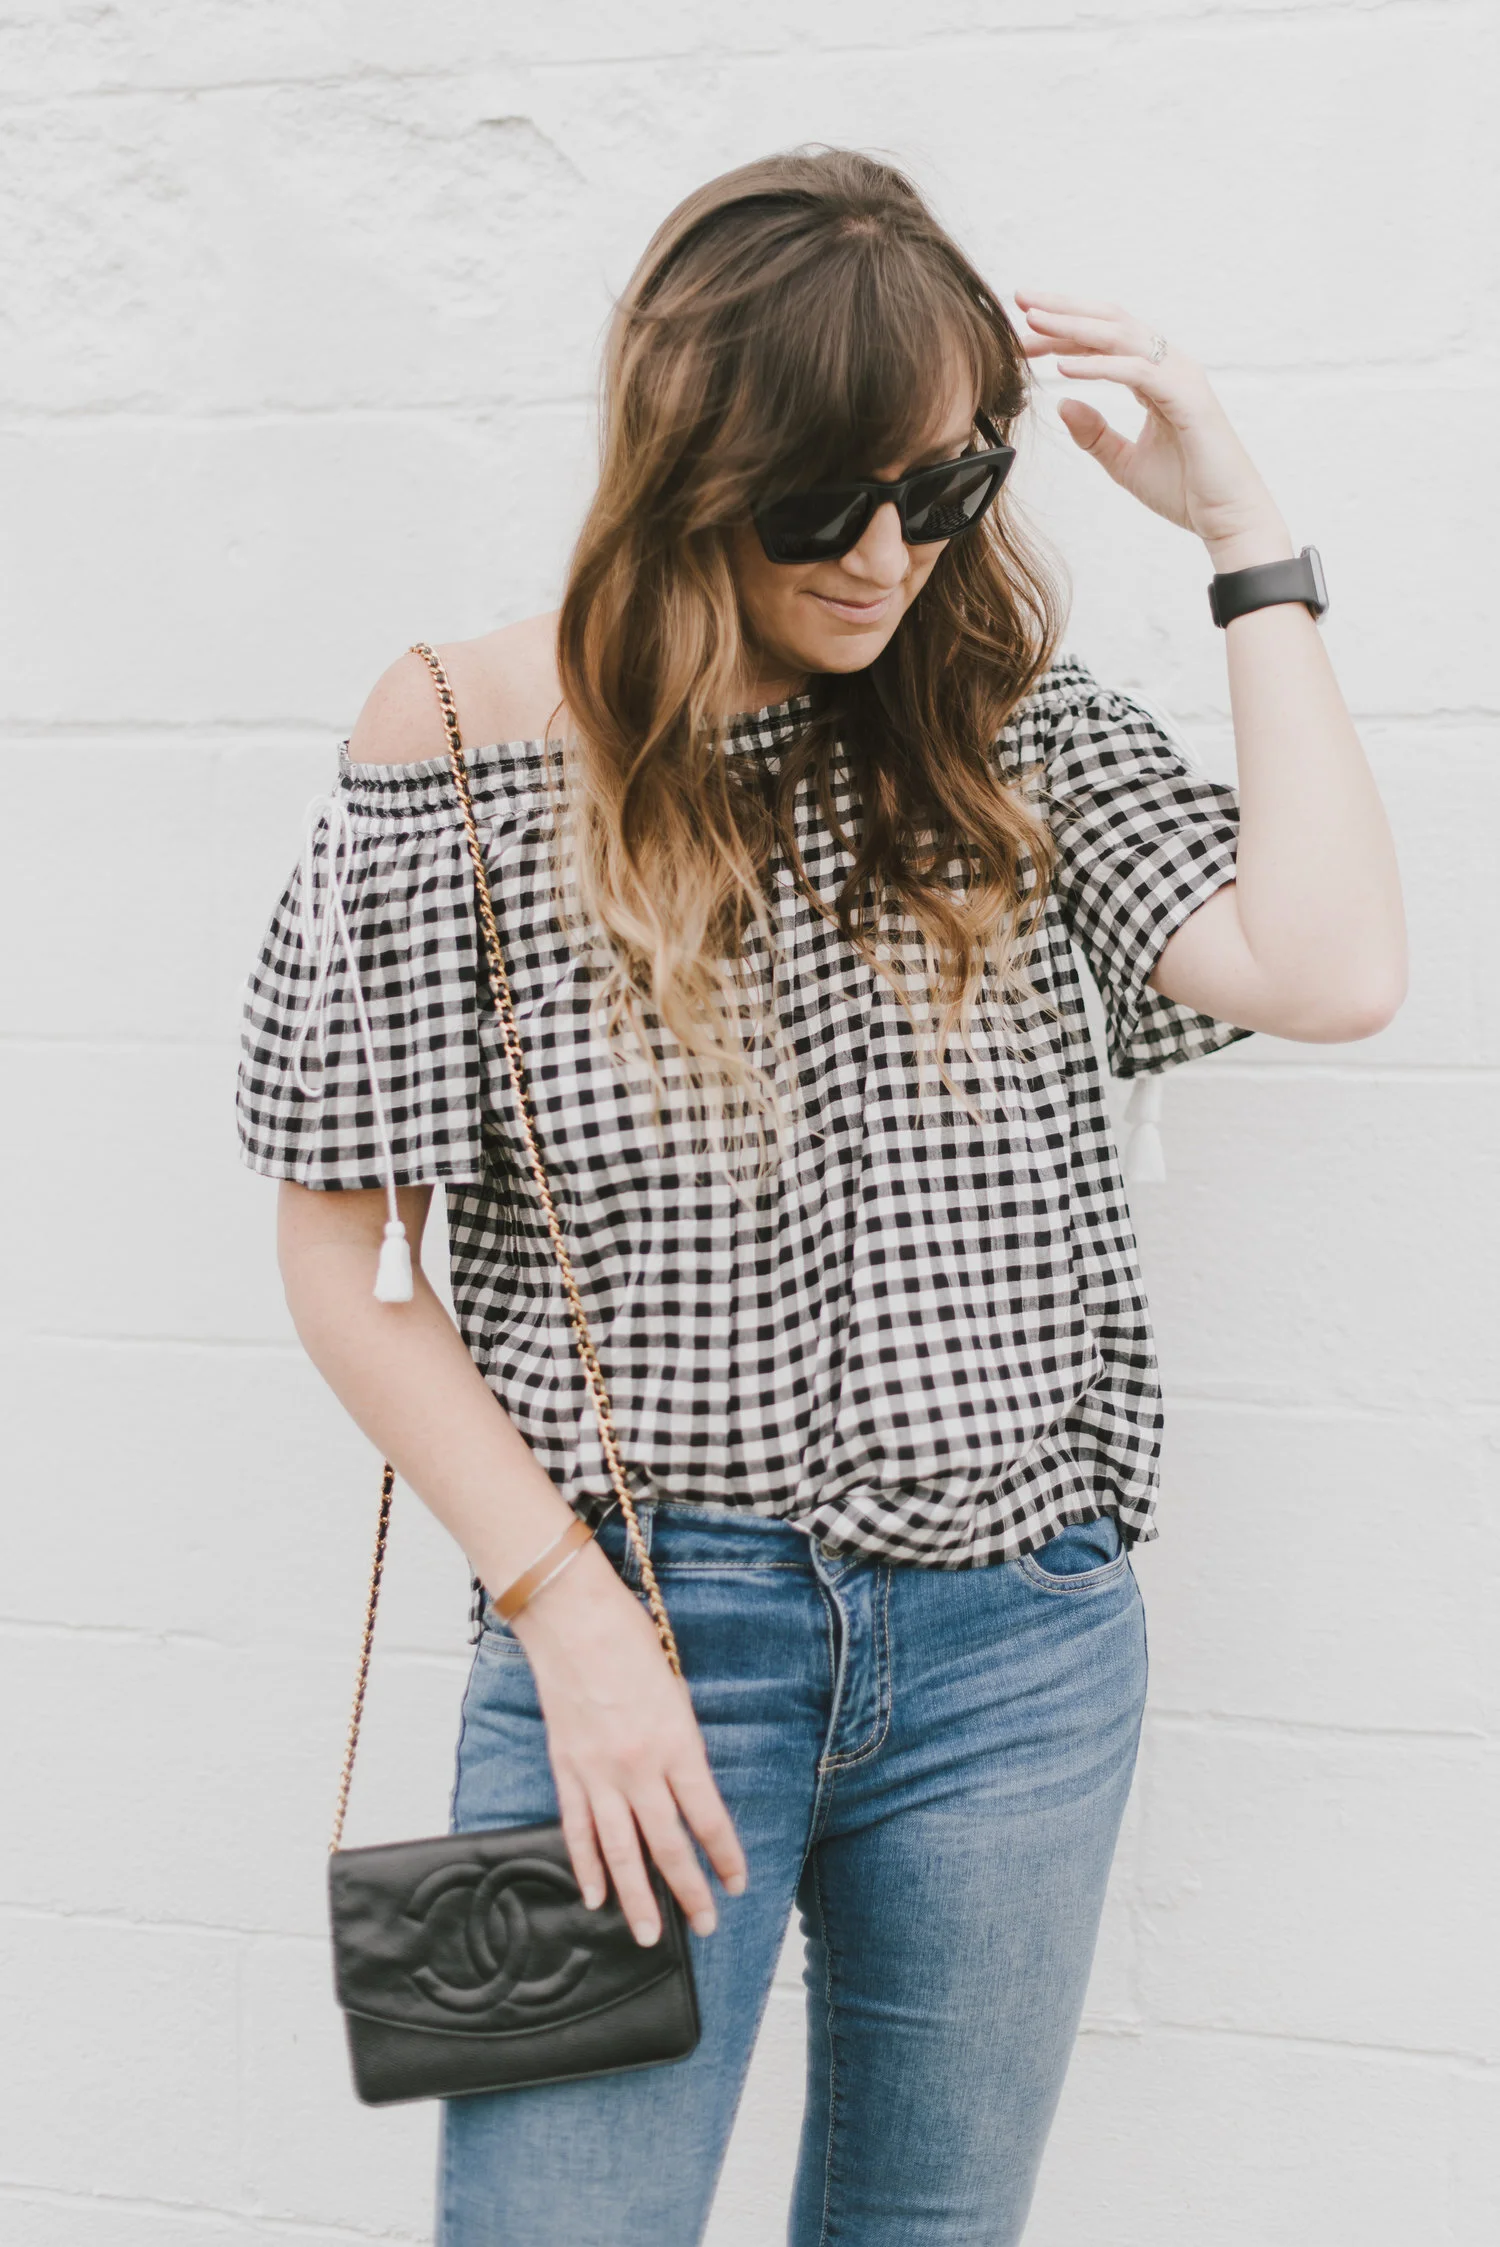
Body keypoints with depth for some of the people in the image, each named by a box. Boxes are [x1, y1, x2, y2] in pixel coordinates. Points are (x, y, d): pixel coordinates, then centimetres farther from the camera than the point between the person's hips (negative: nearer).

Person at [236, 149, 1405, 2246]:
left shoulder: (1019, 725, 3)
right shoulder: (465, 744, -7)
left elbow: (1327, 968, -12)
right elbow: (344, 1258, -5)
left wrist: (1247, 536, -8)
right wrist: (568, 1612, -11)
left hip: (1020, 1639, 3)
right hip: (647, 1619, -3)